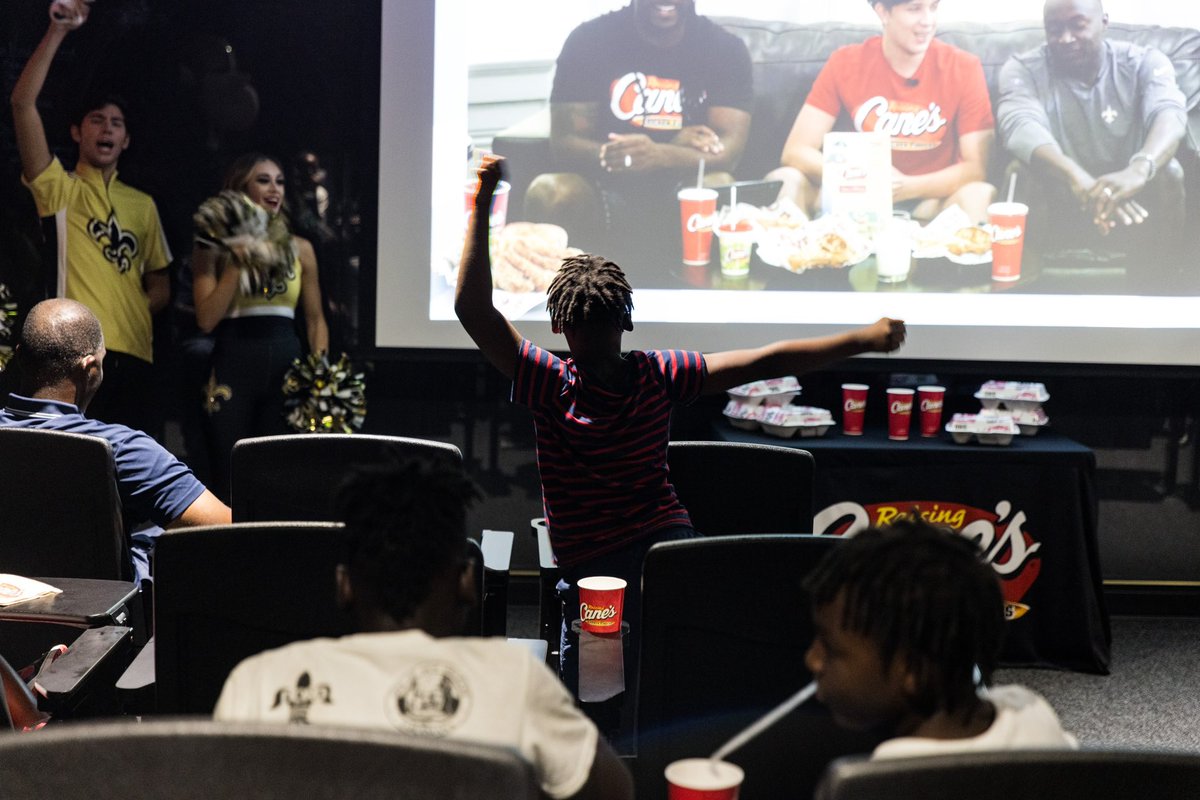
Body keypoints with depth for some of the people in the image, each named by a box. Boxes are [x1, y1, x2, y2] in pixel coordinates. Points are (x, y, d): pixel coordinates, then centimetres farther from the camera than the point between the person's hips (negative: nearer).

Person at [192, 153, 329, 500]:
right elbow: (207, 319, -7)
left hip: (287, 366, 3)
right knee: (230, 482, 3)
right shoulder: (214, 248, 2)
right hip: (233, 368, -2)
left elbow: (315, 320, 14)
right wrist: (238, 262, -9)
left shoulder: (300, 248, 10)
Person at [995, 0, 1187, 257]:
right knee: (1022, 173, -29)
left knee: (1167, 171, -27)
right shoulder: (1023, 69, -8)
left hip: (1130, 200, 1)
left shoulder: (1143, 62, -6)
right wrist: (1076, 177, -50)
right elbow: (1022, 125, -29)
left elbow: (1169, 113, -26)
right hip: (1056, 203, -1)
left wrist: (1138, 169, -51)